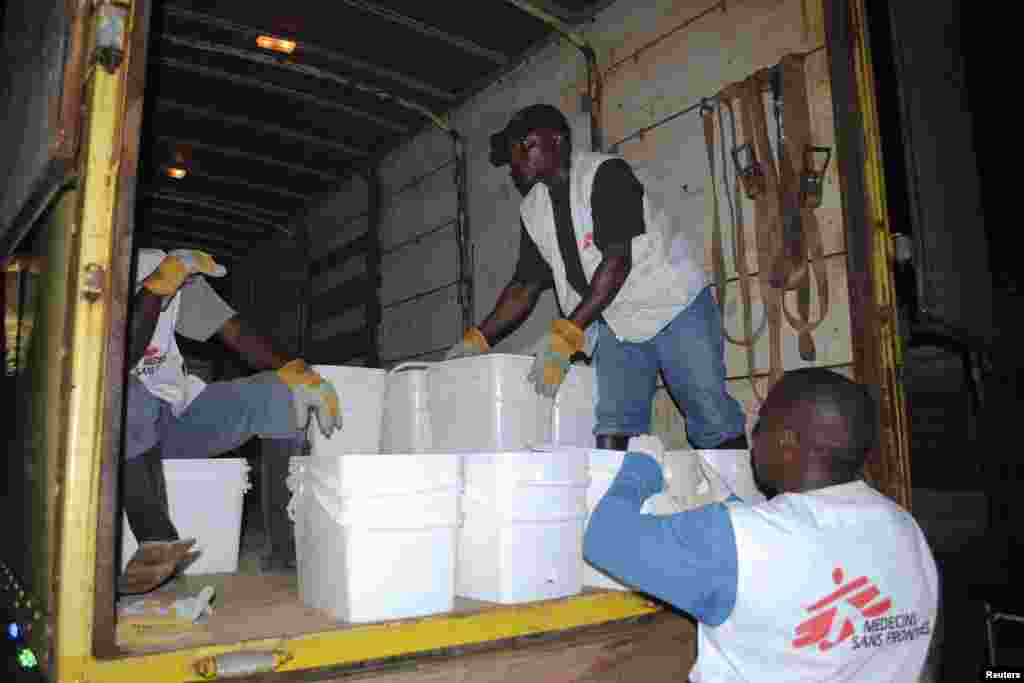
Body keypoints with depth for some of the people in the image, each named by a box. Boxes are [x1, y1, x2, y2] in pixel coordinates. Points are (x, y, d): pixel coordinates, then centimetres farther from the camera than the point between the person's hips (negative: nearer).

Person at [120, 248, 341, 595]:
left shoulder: (159, 266, -6)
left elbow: (236, 331, -10)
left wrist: (297, 375, -25)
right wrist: (163, 280, -32)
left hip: (173, 420, 3)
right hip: (117, 425, -3)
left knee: (283, 395, -18)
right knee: (128, 394, -38)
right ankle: (158, 539, -39)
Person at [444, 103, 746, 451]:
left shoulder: (605, 173, -17)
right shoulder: (532, 210, 4)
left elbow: (617, 261, -25)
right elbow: (524, 285, 6)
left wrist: (565, 335, -31)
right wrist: (477, 340, -5)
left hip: (673, 304, -5)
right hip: (614, 321, 6)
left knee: (713, 422, -6)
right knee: (608, 427, -8)